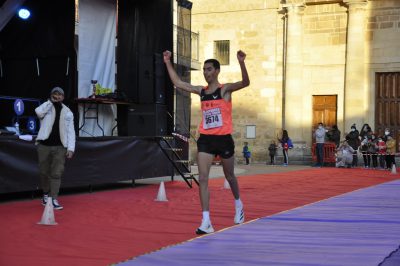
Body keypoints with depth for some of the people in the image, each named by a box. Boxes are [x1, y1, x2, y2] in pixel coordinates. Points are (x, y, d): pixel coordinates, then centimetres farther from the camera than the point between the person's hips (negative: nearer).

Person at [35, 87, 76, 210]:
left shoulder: (68, 112, 8)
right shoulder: (46, 108, 3)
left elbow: (71, 131, 4)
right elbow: (39, 112, -22)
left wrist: (71, 148, -6)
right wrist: (51, 102, -9)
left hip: (60, 147, 0)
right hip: (44, 145, 0)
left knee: (56, 174, -6)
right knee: (44, 172, 8)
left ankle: (53, 199, -6)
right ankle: (46, 194, 29)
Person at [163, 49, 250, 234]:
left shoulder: (225, 89, -6)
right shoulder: (201, 91, 8)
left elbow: (245, 83, -23)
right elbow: (178, 83, 16)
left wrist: (241, 63, -38)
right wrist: (168, 63, 13)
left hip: (223, 138, -4)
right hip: (205, 139, 4)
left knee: (229, 176, 16)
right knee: (202, 178, -8)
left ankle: (238, 205, 44)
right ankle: (206, 221, -9)